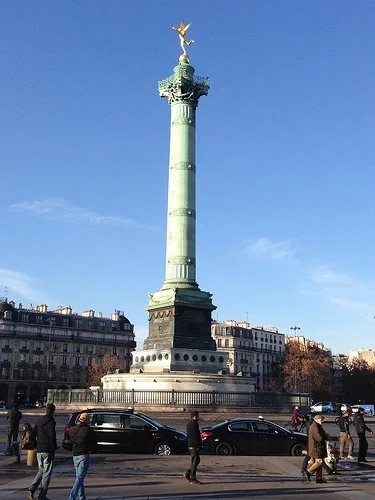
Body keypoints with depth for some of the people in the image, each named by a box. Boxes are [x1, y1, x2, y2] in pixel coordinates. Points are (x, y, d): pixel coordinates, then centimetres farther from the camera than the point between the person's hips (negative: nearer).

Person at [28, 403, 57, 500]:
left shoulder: (39, 421, 9)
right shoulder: (51, 422, -11)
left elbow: (33, 435, 10)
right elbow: (52, 436, -18)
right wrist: (54, 447, -7)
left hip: (39, 450, 6)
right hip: (48, 450, -6)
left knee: (41, 470, 19)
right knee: (46, 473, 4)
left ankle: (32, 489, -1)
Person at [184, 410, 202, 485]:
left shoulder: (189, 423, 16)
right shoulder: (194, 424, -16)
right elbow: (196, 436, -20)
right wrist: (199, 445, -17)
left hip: (190, 445, 10)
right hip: (194, 445, -10)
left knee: (197, 460, 18)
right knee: (195, 462, -4)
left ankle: (187, 474, 16)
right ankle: (193, 479, 0)